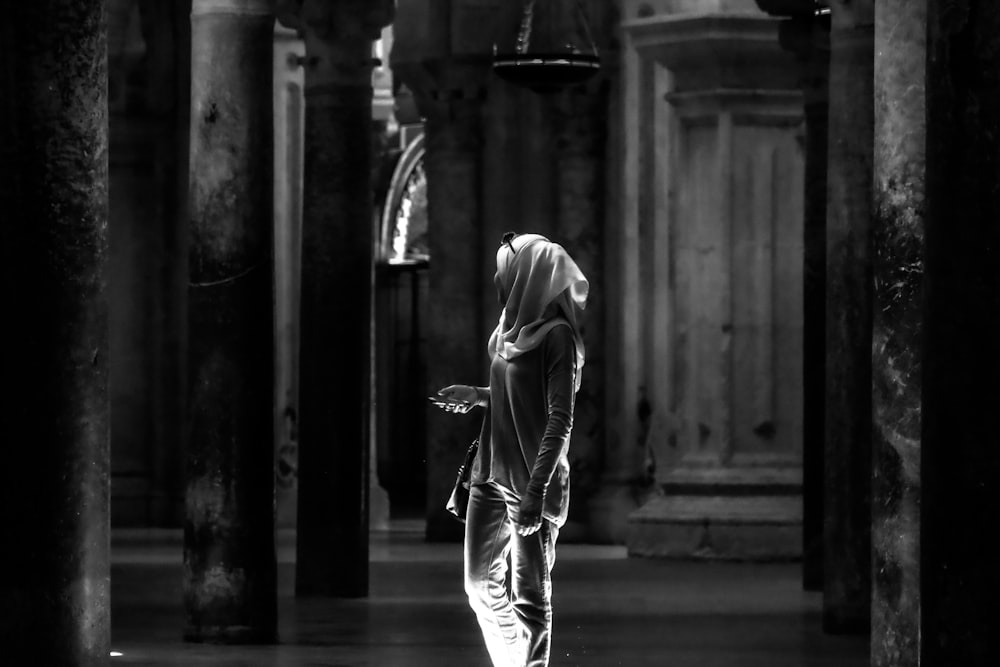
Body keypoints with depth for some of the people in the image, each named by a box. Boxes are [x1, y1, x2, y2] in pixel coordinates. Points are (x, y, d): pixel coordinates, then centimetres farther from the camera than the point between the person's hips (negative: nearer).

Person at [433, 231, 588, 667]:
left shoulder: (556, 336, -14)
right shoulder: (511, 329, 10)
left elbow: (560, 420, -18)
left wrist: (536, 491, -24)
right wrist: (476, 396, 15)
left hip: (532, 482, -8)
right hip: (491, 477, 9)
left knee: (529, 596, -3)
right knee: (481, 584, 13)